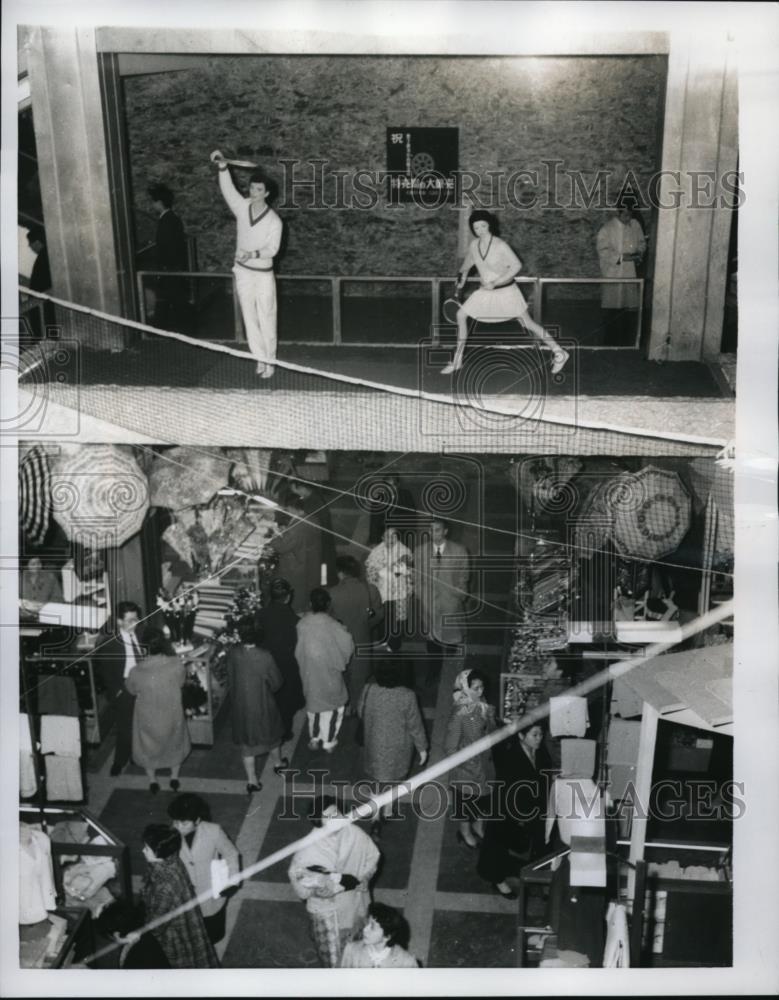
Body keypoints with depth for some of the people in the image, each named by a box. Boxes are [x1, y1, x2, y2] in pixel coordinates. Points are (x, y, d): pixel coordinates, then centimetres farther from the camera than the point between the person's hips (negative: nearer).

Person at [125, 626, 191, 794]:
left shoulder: (136, 672, -31)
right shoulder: (177, 665, -29)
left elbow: (131, 690, -8)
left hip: (148, 719, -1)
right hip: (172, 715, 1)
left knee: (147, 747, 28)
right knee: (175, 742, 30)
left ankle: (152, 781, 43)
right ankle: (174, 777, 43)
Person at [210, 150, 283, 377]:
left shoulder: (274, 220, -11)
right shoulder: (242, 207, -1)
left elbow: (273, 249, -15)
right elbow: (227, 188, -14)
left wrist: (254, 253, -33)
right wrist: (222, 166, -31)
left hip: (263, 275, -4)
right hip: (243, 272, 4)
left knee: (266, 320, 1)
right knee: (250, 320, 8)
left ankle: (269, 361, 13)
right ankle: (260, 358, 20)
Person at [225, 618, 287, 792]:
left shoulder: (232, 654, -17)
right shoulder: (265, 657, -26)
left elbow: (230, 679, -2)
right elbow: (276, 682, -14)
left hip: (241, 705, 2)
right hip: (263, 704, -2)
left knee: (246, 741, 17)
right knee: (271, 733, 25)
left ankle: (251, 780, 23)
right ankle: (278, 763, 48)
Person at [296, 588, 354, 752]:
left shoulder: (302, 624, -14)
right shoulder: (332, 625, -23)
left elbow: (298, 651, -4)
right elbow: (348, 646, -13)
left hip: (309, 671, 3)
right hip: (329, 671, -3)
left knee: (313, 702, 23)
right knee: (333, 707, 16)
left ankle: (314, 739, 33)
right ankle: (329, 742, 23)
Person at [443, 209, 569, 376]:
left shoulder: (500, 245, -20)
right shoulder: (474, 245, -2)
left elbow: (517, 265, -22)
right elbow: (467, 264, 19)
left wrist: (495, 283, -25)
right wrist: (462, 279, 26)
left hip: (506, 291, -6)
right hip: (486, 292, 6)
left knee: (527, 323, -2)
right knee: (461, 314, -1)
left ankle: (559, 352, 12)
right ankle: (457, 360, 8)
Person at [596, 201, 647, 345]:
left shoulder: (635, 225, 4)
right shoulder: (607, 229, -11)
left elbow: (642, 242, 16)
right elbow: (603, 251, -15)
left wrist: (639, 253, -5)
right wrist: (622, 257, -22)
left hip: (631, 273, 4)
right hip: (613, 273, -4)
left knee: (630, 307, 8)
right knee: (612, 308, 1)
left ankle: (626, 341, 20)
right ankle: (611, 342, 12)